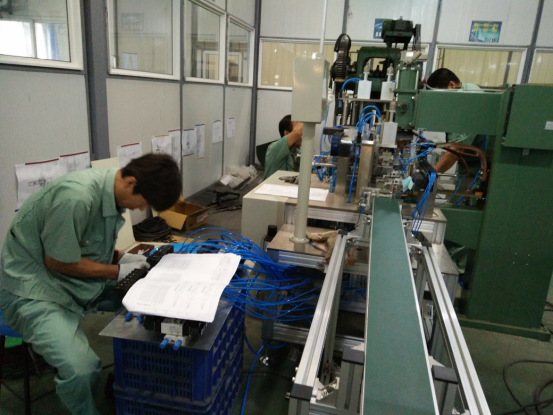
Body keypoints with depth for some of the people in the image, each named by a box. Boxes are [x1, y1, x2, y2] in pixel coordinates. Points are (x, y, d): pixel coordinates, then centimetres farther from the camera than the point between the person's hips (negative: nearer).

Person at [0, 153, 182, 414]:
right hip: (32, 288, -8)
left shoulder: (113, 193, -5)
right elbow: (58, 262, -22)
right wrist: (118, 271, -15)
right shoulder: (76, 197, -31)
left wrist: (122, 258, -6)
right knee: (81, 369, -28)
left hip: (79, 277, 8)